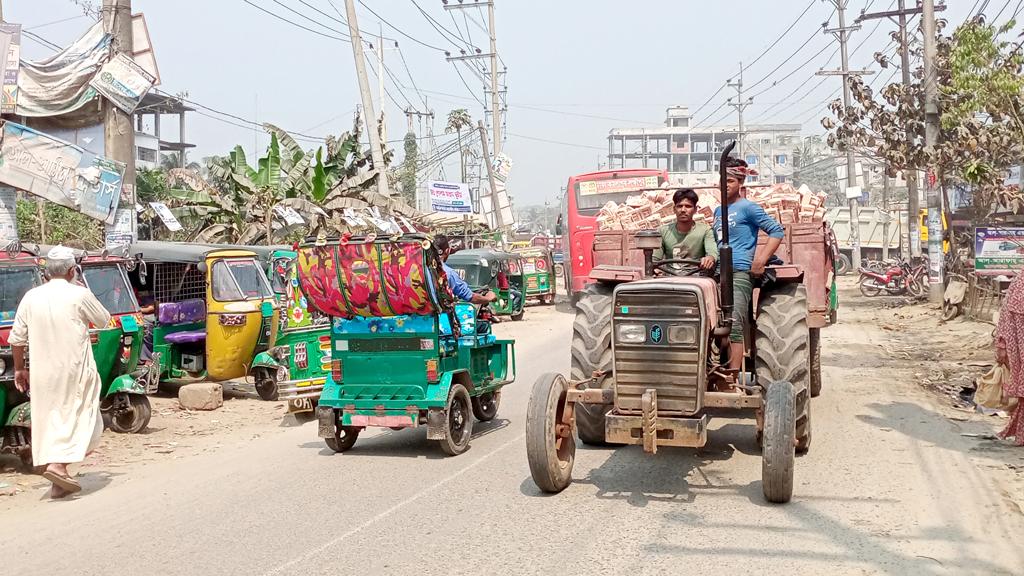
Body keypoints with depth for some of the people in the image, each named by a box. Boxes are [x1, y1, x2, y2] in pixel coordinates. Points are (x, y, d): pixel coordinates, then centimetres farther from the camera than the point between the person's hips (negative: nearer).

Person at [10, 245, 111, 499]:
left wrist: (19, 369, 18)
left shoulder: (31, 297, 2)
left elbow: (17, 338, 7)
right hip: (75, 370, -4)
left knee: (47, 419, 12)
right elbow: (104, 319, 5)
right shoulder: (79, 294, -10)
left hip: (42, 371, 4)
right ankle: (58, 465, -14)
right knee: (76, 416, 4)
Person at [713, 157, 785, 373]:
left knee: (733, 328, -13)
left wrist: (761, 261, -12)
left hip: (739, 274, -7)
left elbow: (777, 231, -5)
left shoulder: (747, 207, -1)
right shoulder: (718, 211, 20)